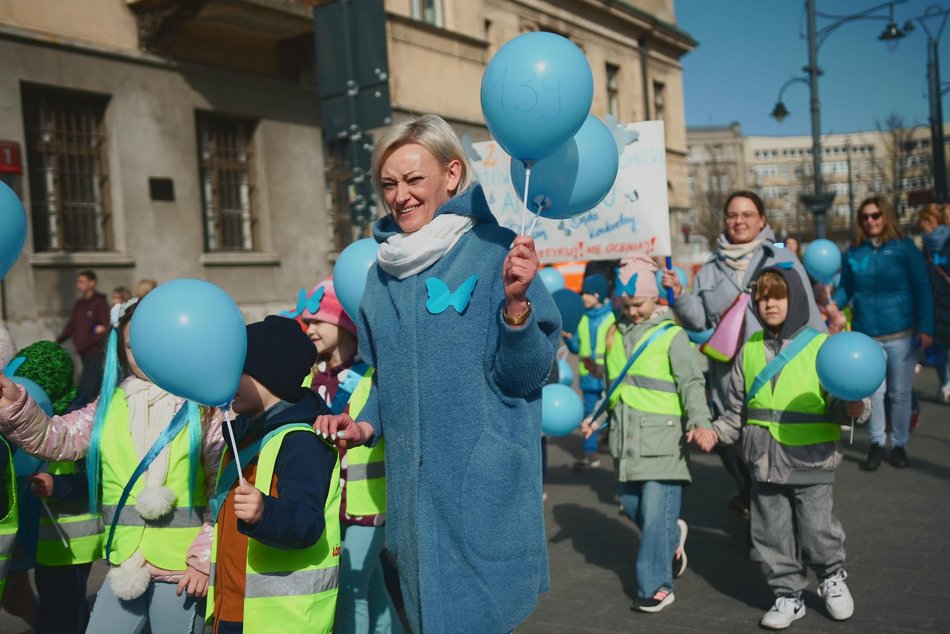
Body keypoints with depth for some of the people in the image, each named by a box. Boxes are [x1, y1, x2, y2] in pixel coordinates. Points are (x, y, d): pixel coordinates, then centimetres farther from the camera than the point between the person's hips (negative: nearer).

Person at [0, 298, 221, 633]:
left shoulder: (202, 406, -6)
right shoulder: (109, 406, 9)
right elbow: (53, 437, -1)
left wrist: (205, 557, -11)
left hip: (181, 569, -4)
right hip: (125, 566, 4)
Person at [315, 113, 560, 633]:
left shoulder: (493, 251, -10)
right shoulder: (382, 274, 7)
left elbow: (526, 377, -11)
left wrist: (516, 304, -27)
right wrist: (365, 425, 2)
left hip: (483, 489, -5)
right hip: (411, 488, 6)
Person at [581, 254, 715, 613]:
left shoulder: (671, 335, -5)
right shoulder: (615, 333, 14)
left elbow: (691, 384, -11)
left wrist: (700, 423, -25)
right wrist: (597, 417, 16)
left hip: (661, 437, -6)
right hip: (626, 437, 6)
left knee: (655, 510, -7)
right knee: (631, 505, 12)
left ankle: (657, 585, 6)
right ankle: (672, 536, 41)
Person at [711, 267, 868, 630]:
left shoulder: (820, 346, -4)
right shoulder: (750, 350, 8)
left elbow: (837, 402, -4)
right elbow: (736, 409, 13)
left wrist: (852, 408, -24)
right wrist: (715, 432, 1)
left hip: (811, 459, -3)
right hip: (765, 461, 4)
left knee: (817, 527, 1)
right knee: (773, 532, 9)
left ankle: (832, 579, 31)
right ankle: (788, 596, 27)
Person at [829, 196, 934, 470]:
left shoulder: (905, 248, -3)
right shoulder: (853, 253, 3)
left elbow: (922, 290, -4)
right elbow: (846, 288, 7)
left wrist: (925, 328, -11)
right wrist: (834, 302, -16)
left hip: (902, 333, -1)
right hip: (867, 335, 1)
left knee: (900, 392, 8)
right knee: (873, 392, 4)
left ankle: (899, 444, 23)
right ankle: (876, 443, 21)